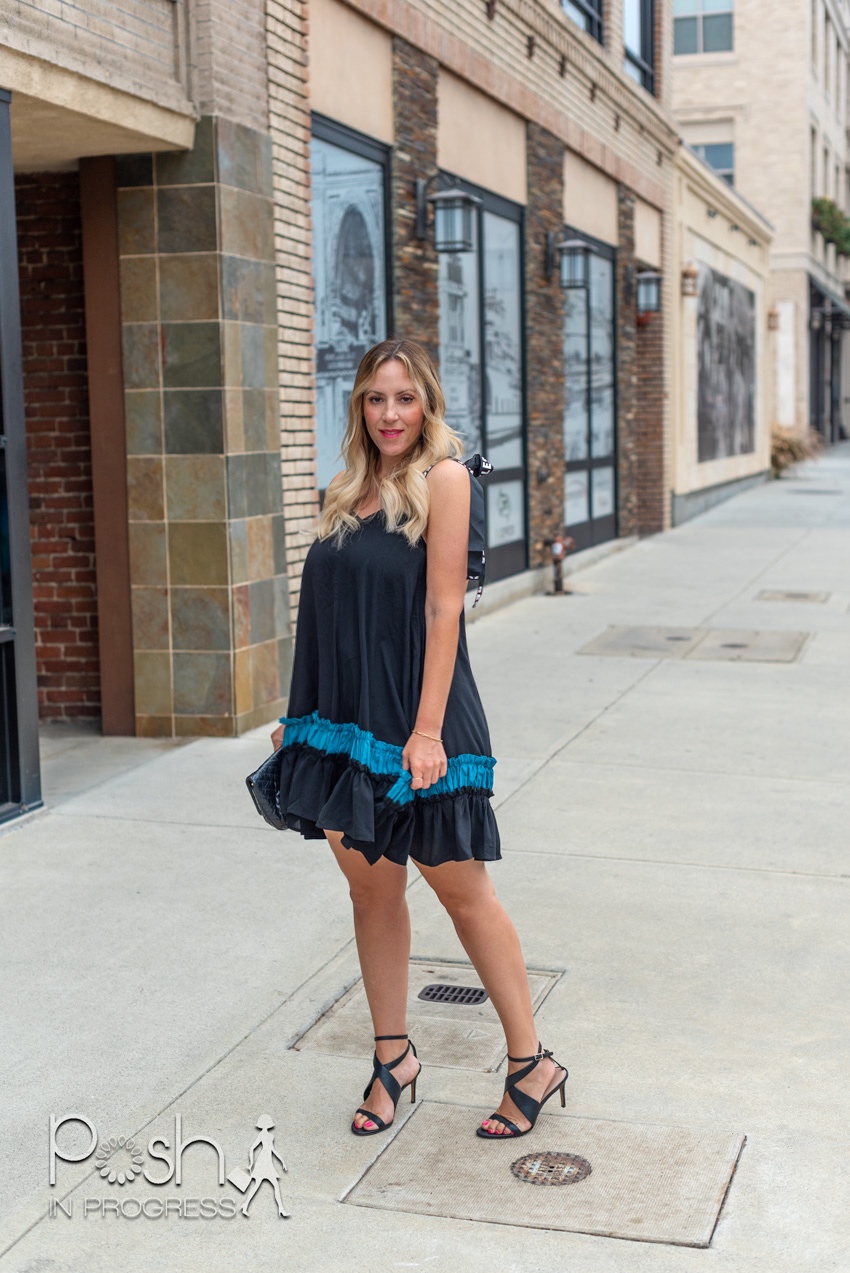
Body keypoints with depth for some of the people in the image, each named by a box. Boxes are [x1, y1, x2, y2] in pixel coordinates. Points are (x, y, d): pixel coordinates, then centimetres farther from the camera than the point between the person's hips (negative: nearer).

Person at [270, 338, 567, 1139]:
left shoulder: (442, 478, -8)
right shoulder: (347, 492, 11)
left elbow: (443, 607, -14)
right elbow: (328, 614, 13)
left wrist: (427, 728, -18)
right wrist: (301, 716, 13)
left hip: (416, 719, -6)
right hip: (348, 716, 6)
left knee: (460, 888, 3)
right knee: (370, 888, 12)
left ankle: (531, 1063, 17)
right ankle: (392, 1058, 28)